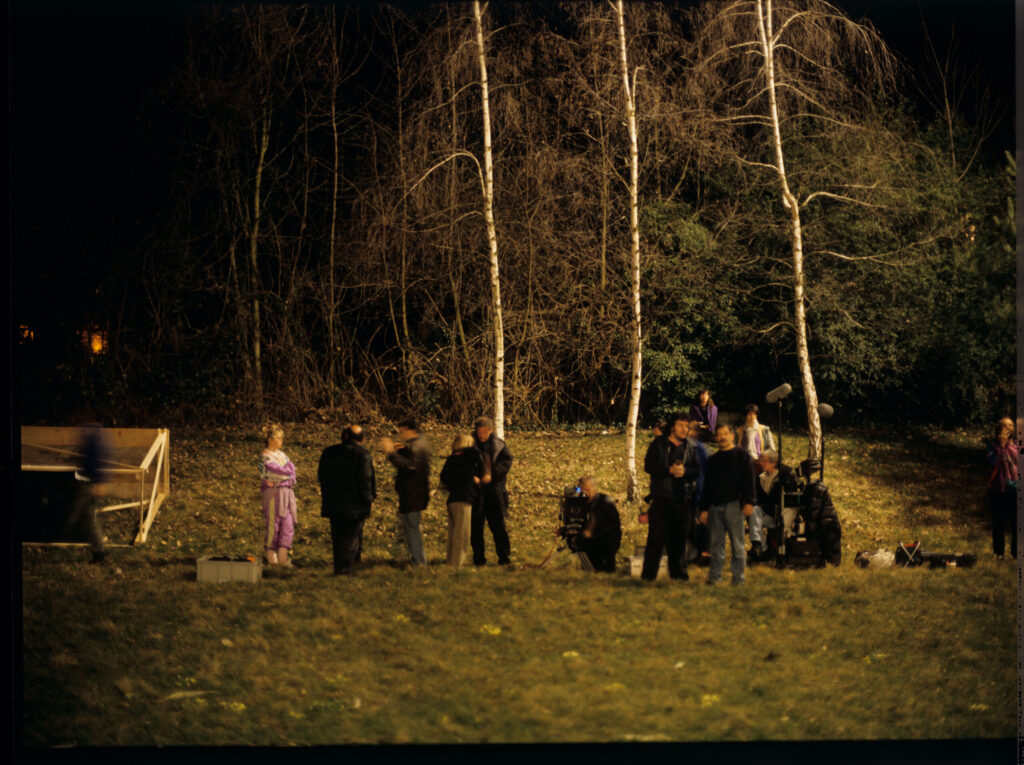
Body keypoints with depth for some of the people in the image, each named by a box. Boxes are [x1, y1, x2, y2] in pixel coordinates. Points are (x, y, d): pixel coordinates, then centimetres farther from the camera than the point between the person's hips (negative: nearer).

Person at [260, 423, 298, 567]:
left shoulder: (281, 455, 17)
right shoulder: (265, 456, -8)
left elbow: (291, 471, 10)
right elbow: (281, 471, -16)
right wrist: (289, 472, 3)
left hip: (287, 493, 7)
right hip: (273, 493, -7)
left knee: (288, 525, 1)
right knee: (274, 524, -3)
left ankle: (283, 557, 3)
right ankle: (271, 558, 3)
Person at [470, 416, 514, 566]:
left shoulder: (500, 445, 6)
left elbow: (507, 461, -4)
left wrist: (492, 475, -16)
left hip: (494, 488, 0)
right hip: (475, 490, 0)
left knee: (498, 524, -2)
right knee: (476, 526, 1)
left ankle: (504, 556, 4)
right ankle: (478, 558, 8)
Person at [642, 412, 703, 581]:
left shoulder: (690, 448, 15)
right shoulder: (658, 445, 5)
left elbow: (697, 470, 5)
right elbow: (649, 466, -6)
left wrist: (684, 471, -15)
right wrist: (669, 470, -16)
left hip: (683, 499, 3)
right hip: (662, 498, -3)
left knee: (680, 536, 5)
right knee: (657, 536, -6)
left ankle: (678, 571, 13)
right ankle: (649, 572, -2)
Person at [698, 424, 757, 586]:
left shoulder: (742, 456, 5)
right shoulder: (712, 460, 18)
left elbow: (749, 480, -1)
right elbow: (707, 486, 20)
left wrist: (749, 502, -12)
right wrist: (704, 508, 12)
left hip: (734, 505, -4)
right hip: (715, 506, 4)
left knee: (737, 544, -4)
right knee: (716, 544, 4)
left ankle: (738, 579, -1)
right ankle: (714, 577, 8)